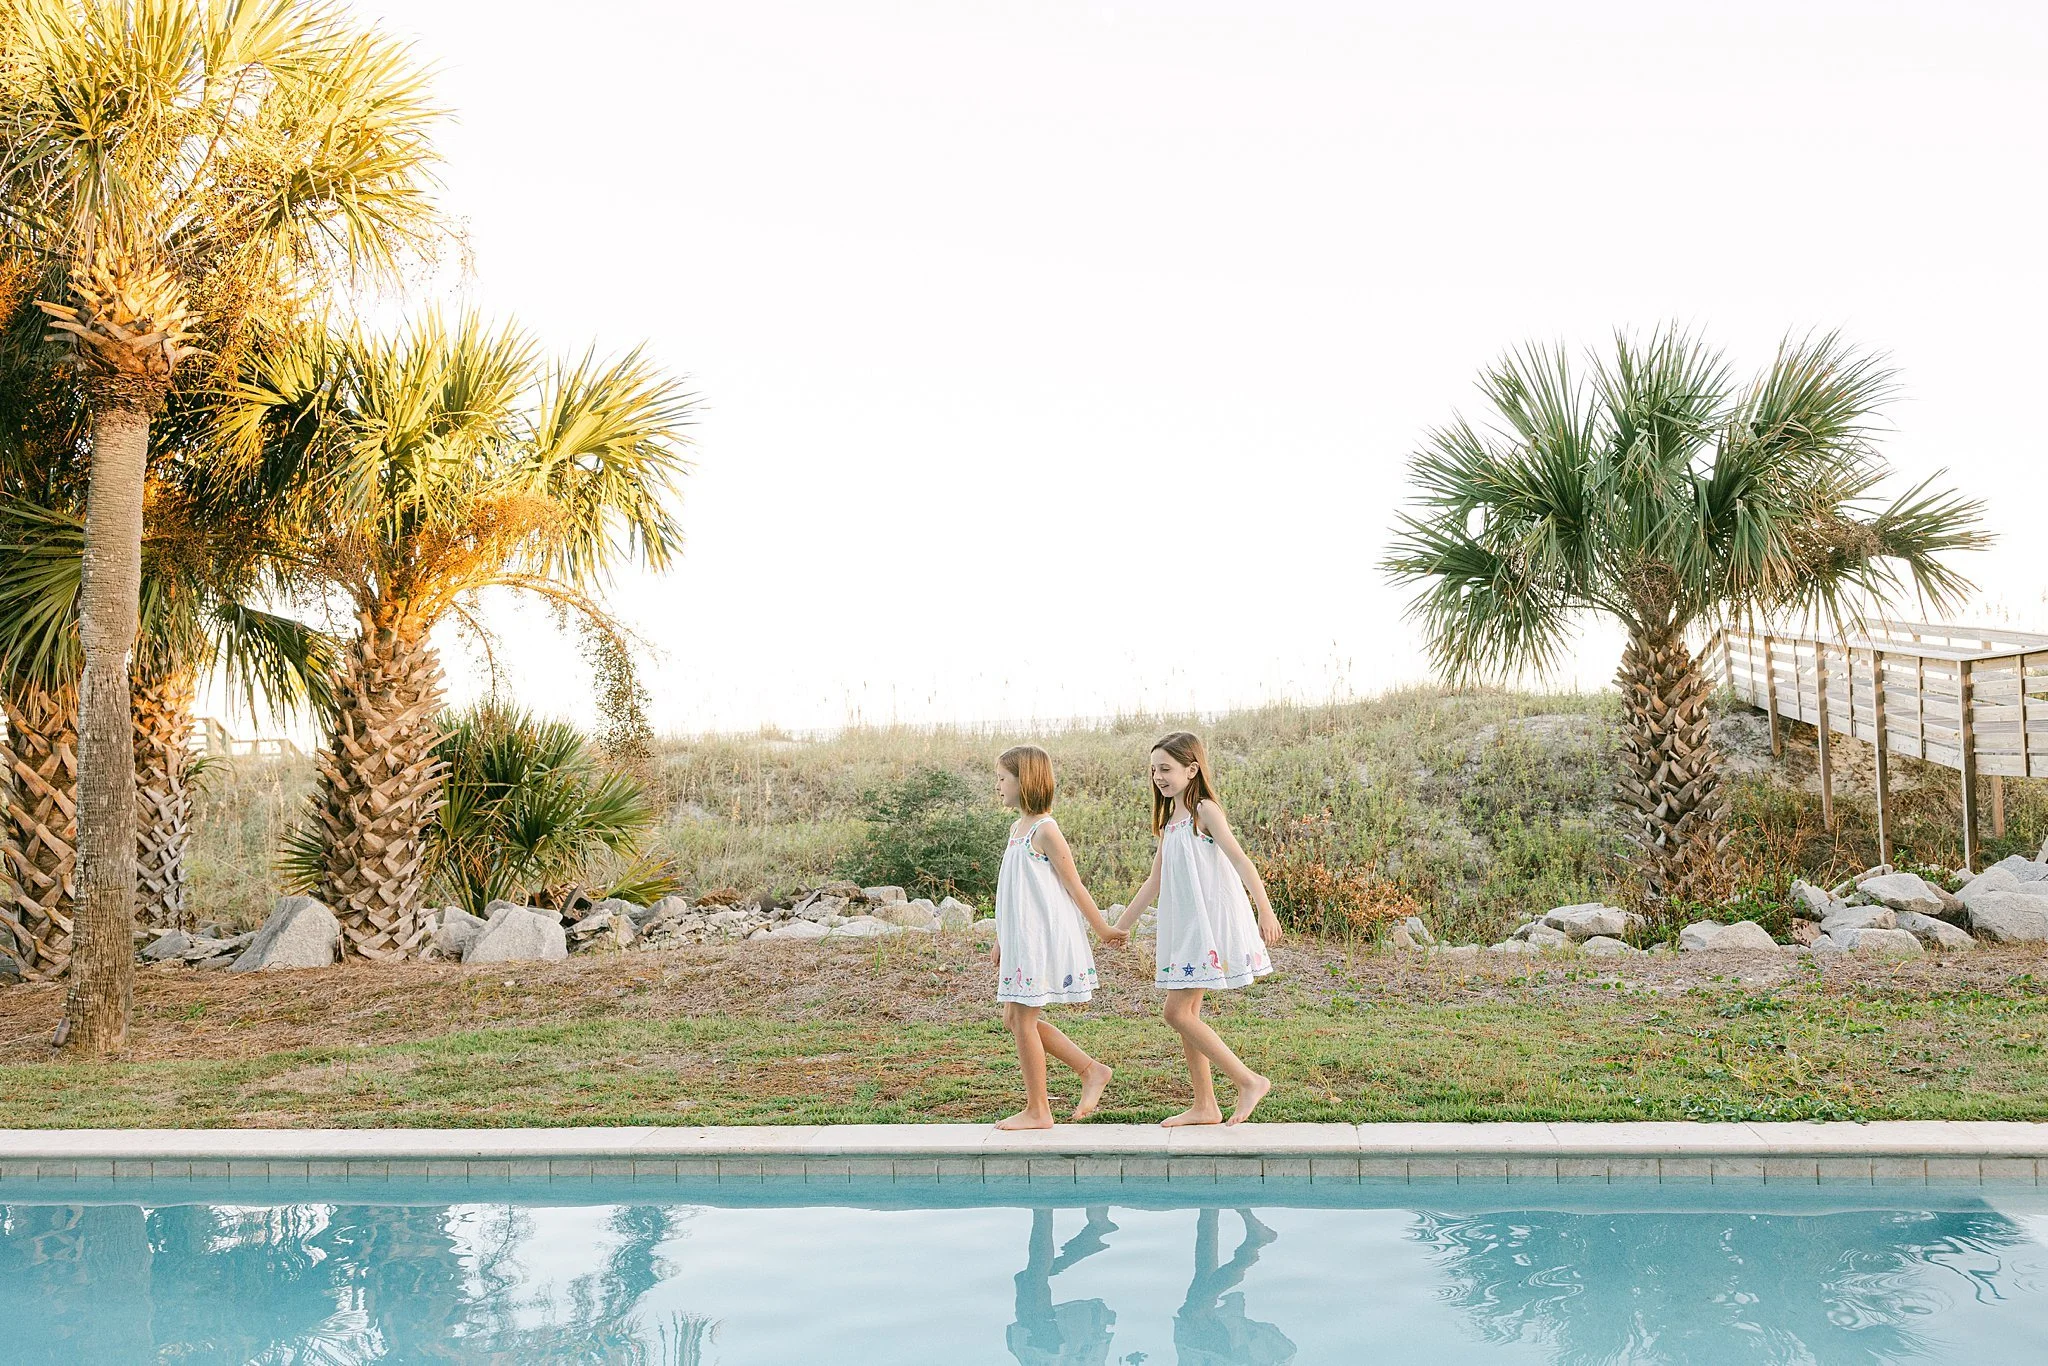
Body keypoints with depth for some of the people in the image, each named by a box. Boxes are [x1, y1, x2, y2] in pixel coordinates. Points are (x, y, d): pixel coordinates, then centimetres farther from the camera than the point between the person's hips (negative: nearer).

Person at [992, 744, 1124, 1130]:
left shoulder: (1045, 830, -14)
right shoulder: (1017, 827, 13)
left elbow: (1074, 885, -11)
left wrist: (1102, 929, -6)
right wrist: (1001, 940, 22)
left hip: (1043, 936, -9)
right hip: (1021, 939, 9)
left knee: (1023, 1019, -4)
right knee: (1015, 1016, 11)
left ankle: (1037, 1111, 8)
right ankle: (1091, 1070, 18)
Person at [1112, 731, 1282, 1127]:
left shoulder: (1204, 811, -9)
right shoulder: (1169, 821, 16)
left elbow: (1239, 860, -20)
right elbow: (1155, 882, 21)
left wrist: (1265, 909, -32)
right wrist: (1120, 925, 23)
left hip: (1211, 924, -9)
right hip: (1184, 927, 9)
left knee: (1177, 1012, -12)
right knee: (1186, 1013, 8)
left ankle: (1249, 1081, -5)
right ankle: (1205, 1106, 15)